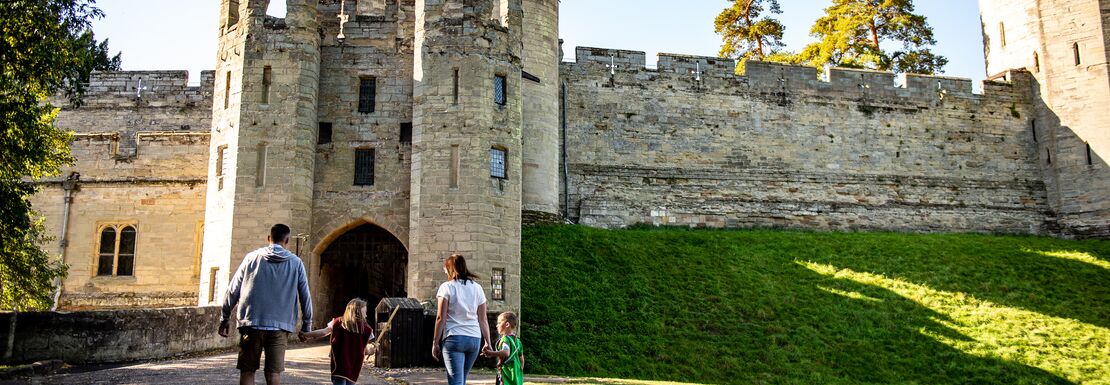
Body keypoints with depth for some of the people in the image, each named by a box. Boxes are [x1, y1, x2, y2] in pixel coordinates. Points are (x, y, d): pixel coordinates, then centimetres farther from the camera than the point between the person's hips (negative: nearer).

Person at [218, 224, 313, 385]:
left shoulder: (252, 257, 4)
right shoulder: (296, 263, 4)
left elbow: (233, 290, 5)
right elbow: (305, 296, 5)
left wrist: (224, 318, 14)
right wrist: (306, 326, 13)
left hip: (251, 323, 0)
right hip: (280, 325, 0)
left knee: (247, 370, 9)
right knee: (274, 372, 3)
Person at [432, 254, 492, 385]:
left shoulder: (447, 287, -2)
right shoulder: (477, 288, 10)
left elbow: (441, 318, -6)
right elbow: (483, 320, 9)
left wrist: (435, 343, -1)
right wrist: (487, 342, 14)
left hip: (454, 338, -5)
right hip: (475, 339, 5)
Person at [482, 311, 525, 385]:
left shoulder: (505, 339, -10)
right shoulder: (517, 340, 15)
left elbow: (506, 352, -30)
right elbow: (521, 359, 20)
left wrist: (491, 353, -40)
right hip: (517, 377, 9)